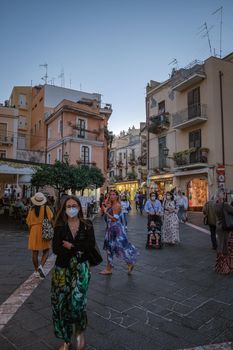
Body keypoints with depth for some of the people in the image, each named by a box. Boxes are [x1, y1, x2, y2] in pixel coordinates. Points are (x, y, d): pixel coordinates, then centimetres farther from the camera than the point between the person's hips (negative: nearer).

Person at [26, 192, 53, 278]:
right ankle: (41, 266, -11)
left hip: (34, 231, 2)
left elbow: (28, 222, 4)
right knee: (46, 251, 9)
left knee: (35, 252, 10)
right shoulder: (46, 208, -7)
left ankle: (36, 271, 17)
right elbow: (51, 219, -8)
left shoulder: (32, 209, -2)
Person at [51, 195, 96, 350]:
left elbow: (91, 245, -12)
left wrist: (71, 246, -13)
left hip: (81, 267, -1)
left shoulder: (87, 225, -2)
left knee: (77, 299, -17)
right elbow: (56, 249, -11)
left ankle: (80, 331, 15)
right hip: (62, 268, 2)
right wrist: (78, 251, -14)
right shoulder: (60, 226, -2)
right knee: (61, 303, 6)